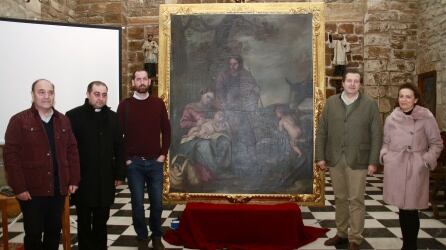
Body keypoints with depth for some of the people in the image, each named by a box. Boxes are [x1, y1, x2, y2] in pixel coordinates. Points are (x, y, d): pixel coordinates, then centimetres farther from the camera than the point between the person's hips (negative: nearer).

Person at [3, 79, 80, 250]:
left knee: (54, 231, 13)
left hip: (58, 189, 4)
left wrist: (73, 180, 3)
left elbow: (72, 151, 10)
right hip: (32, 191, -4)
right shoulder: (19, 121, -6)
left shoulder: (63, 121, 9)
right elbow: (11, 155, -10)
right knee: (33, 233, 4)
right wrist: (19, 187, -14)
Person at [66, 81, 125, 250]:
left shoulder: (112, 117, 6)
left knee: (102, 220, 13)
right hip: (83, 179, -3)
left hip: (106, 179, 3)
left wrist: (120, 173, 4)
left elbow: (119, 148, 7)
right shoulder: (74, 116, -6)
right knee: (84, 220, 11)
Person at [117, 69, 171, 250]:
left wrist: (163, 154, -1)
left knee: (157, 202, 7)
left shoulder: (158, 103, 3)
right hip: (134, 162, -1)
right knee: (137, 203, 5)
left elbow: (166, 130, 6)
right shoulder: (125, 105, -1)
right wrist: (125, 158, -5)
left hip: (155, 162, 1)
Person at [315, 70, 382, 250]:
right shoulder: (331, 102, 7)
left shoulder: (370, 104, 1)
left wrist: (373, 161, -8)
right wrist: (320, 156, -1)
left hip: (358, 160, -2)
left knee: (356, 200, 1)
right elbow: (322, 131, 5)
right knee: (340, 198, 12)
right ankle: (341, 234, 24)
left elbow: (377, 135, -2)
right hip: (334, 159, 3)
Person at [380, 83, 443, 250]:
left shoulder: (426, 117, -1)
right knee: (402, 209, 10)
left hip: (416, 170, -3)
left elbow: (436, 143, 4)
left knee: (411, 209, -3)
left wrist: (427, 160, -9)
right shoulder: (391, 118, 8)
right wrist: (384, 156, 0)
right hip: (395, 169, 3)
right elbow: (386, 142, 18)